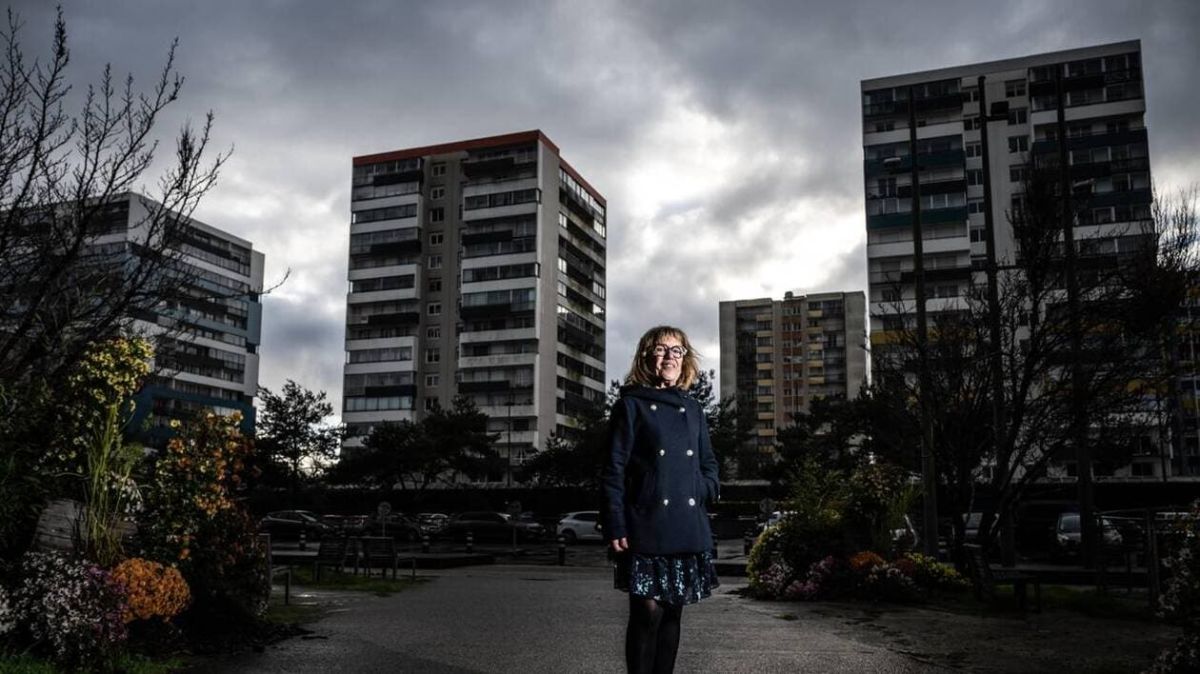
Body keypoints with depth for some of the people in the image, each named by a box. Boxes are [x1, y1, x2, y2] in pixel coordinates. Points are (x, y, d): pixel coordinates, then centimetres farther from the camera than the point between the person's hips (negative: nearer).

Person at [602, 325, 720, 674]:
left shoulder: (693, 409, 16)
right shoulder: (630, 405, 1)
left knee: (672, 612, 10)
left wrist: (707, 490, 1)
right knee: (648, 611, -6)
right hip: (647, 527, -5)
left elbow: (708, 462, 24)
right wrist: (615, 527, -12)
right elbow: (614, 470, -5)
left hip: (688, 528, 5)